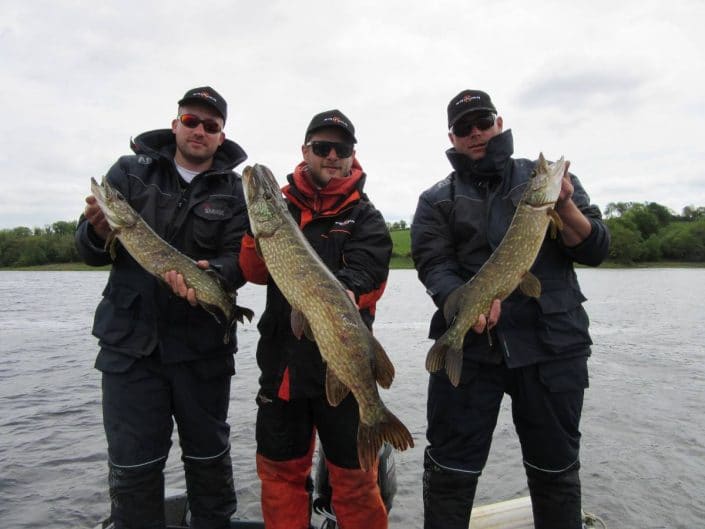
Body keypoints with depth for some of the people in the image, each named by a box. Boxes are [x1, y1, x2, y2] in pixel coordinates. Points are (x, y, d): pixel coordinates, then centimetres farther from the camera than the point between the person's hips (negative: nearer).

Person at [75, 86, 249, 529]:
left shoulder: (235, 191, 3)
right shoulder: (130, 172, 6)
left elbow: (239, 259, -8)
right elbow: (89, 252, 3)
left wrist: (211, 274, -30)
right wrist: (100, 232, -19)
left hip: (203, 346, 0)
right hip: (130, 342, 1)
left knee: (209, 455, 14)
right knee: (132, 463, 7)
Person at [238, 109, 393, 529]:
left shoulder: (365, 217, 2)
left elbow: (368, 273, -15)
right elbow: (255, 272, -1)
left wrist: (346, 292, -37)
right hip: (282, 360, 3)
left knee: (354, 474, 8)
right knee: (280, 468, 16)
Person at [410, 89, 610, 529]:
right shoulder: (436, 200, 9)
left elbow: (596, 252, 5)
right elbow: (432, 264, -4)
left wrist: (565, 206, -14)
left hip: (553, 341, 1)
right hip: (467, 343, 0)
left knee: (555, 467, 13)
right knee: (450, 468, 6)